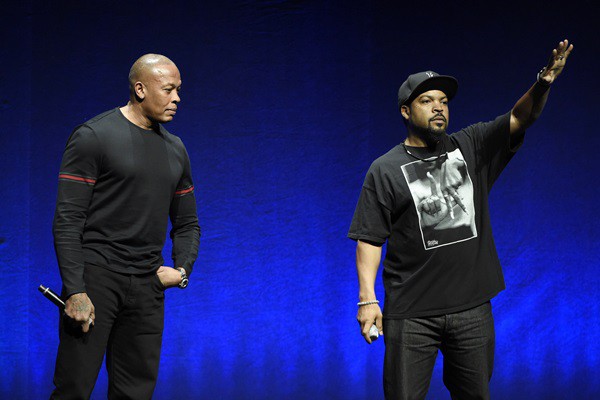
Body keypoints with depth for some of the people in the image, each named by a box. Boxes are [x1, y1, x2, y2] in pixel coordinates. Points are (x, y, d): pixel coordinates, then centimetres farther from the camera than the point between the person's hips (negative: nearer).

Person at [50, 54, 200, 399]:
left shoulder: (175, 150, 14)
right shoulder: (94, 137, -6)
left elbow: (187, 224, 22)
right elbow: (68, 220, -11)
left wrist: (182, 269, 2)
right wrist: (75, 291, -18)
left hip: (147, 286, 6)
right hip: (96, 277, -6)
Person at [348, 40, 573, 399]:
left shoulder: (471, 147, 8)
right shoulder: (385, 170, 0)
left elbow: (519, 119, -5)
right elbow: (370, 239, -2)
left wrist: (543, 83, -26)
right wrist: (367, 298, -13)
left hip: (472, 309, 3)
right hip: (411, 313, -3)